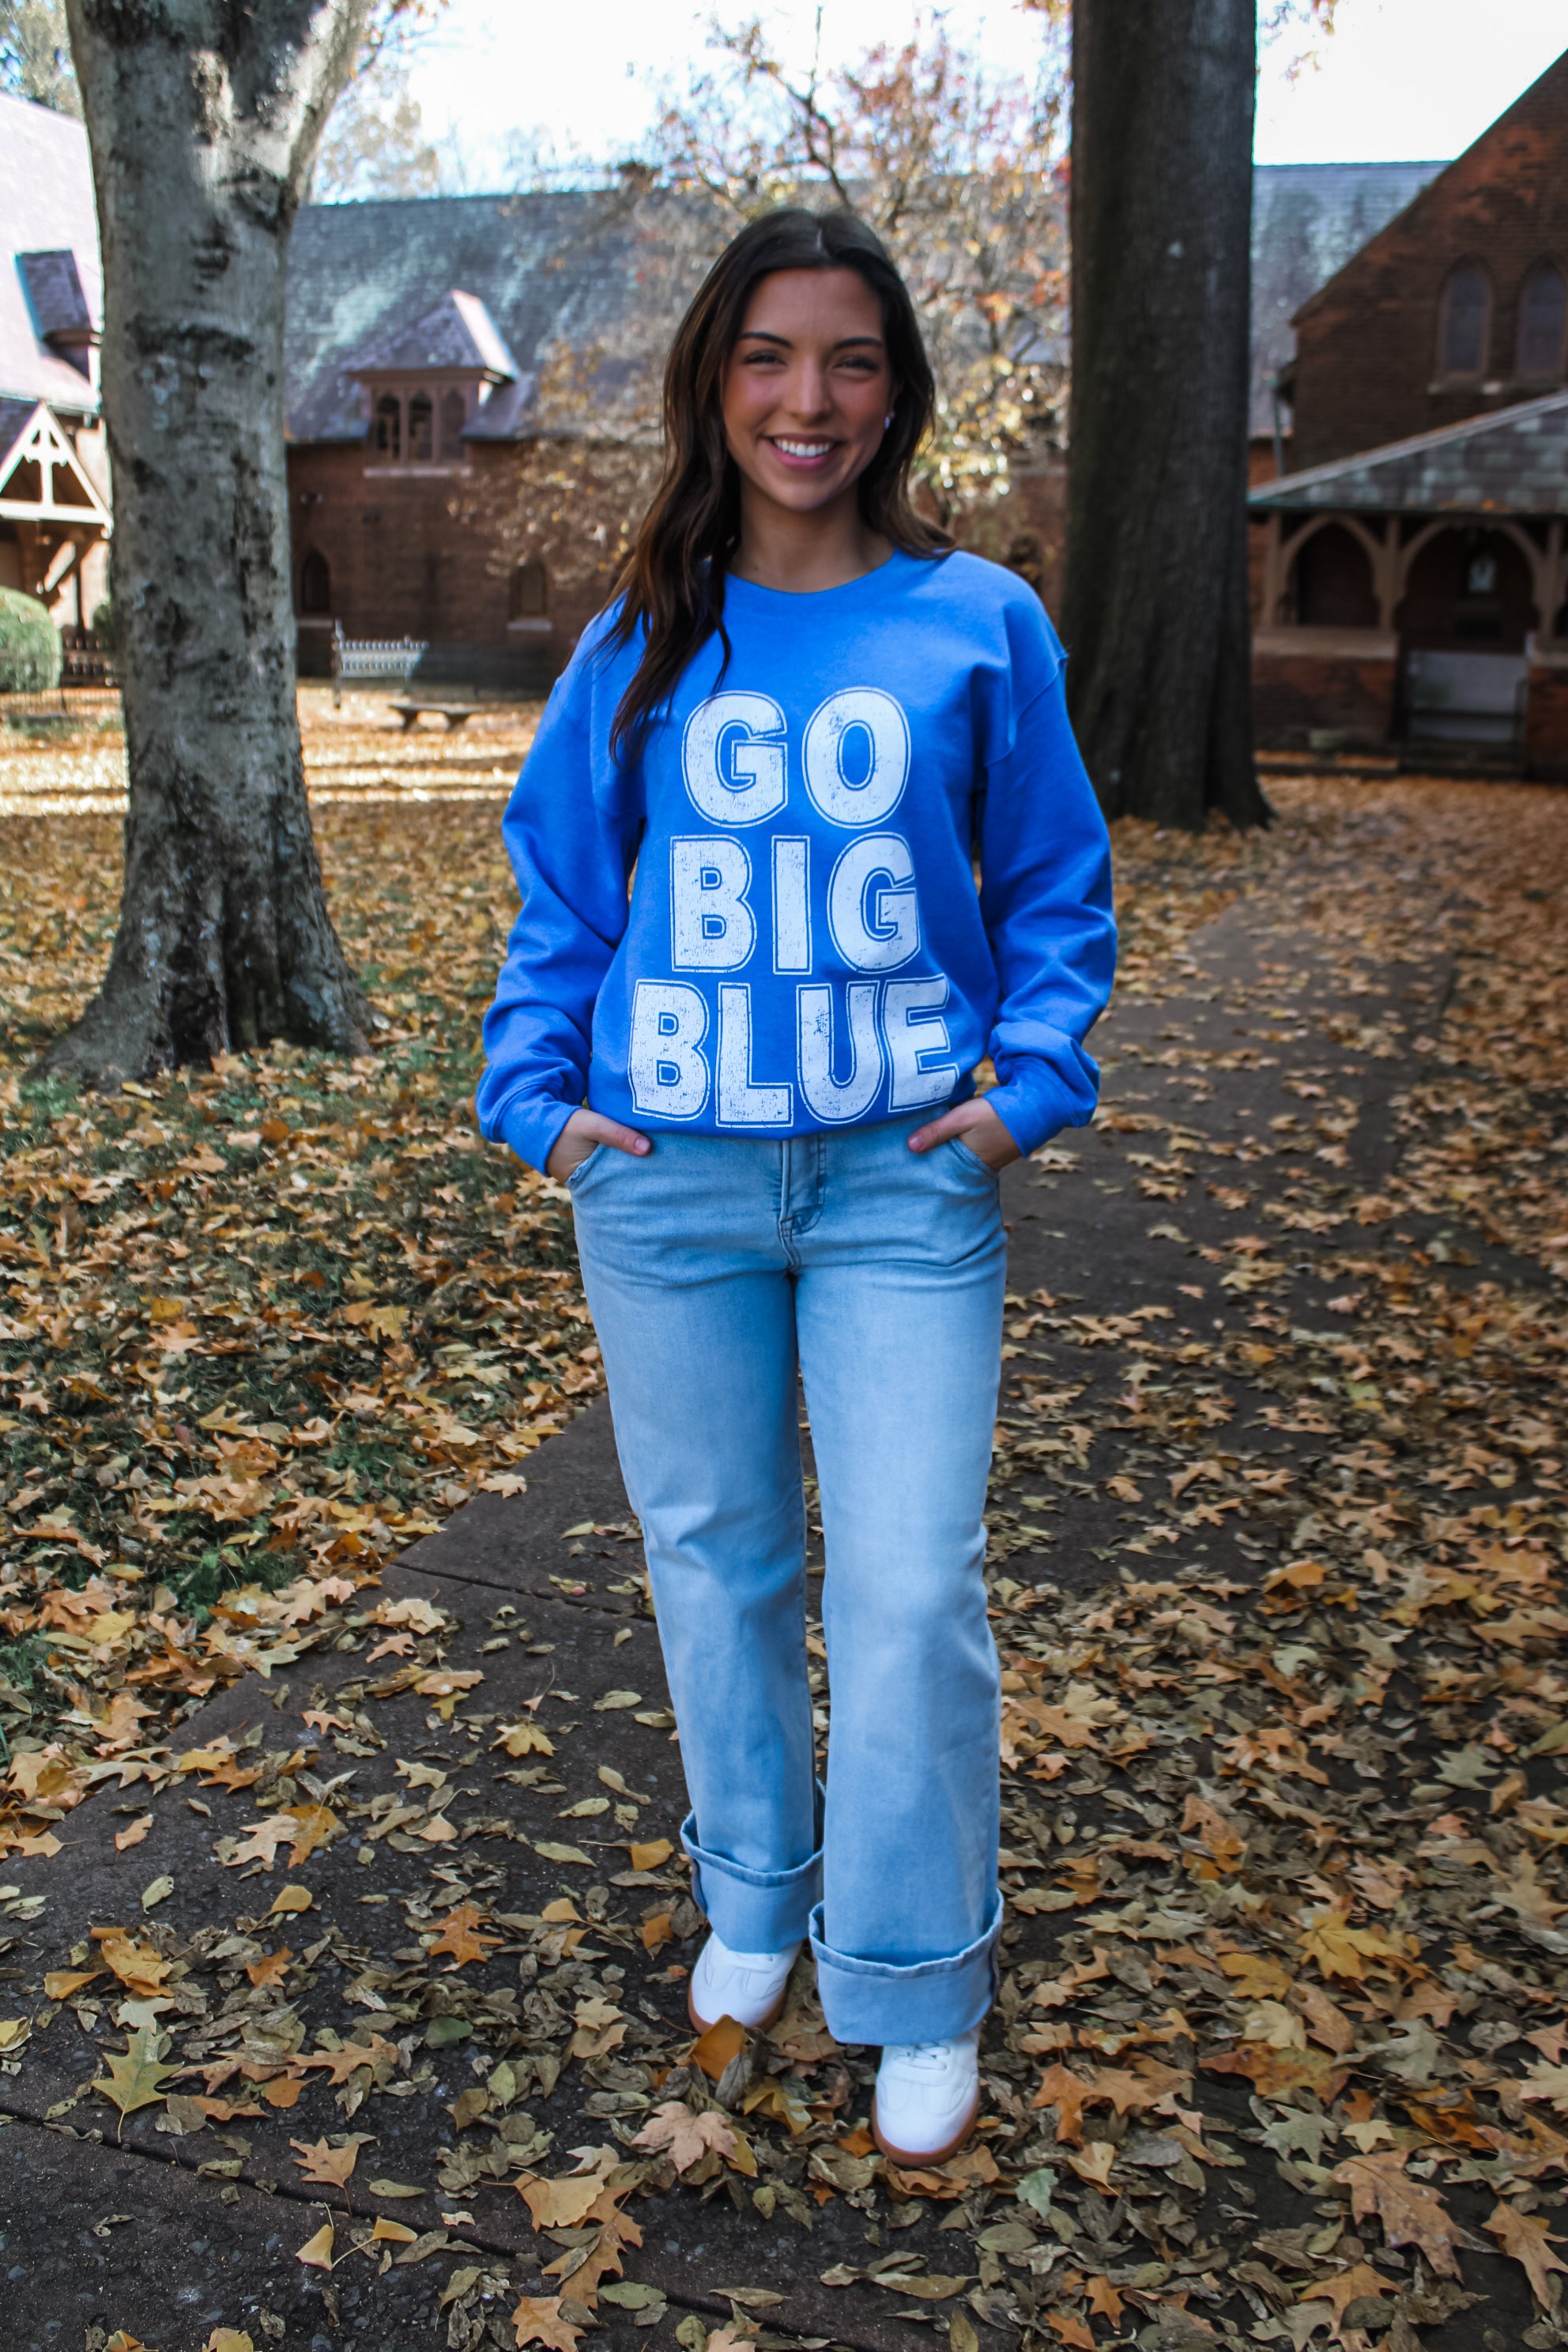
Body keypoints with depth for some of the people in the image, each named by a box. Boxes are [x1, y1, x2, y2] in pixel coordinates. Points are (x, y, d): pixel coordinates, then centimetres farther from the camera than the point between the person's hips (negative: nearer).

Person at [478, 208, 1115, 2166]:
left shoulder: (978, 624, 0)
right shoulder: (641, 642, 4)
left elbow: (1053, 893, 6)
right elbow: (559, 899, 10)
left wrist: (1031, 1087, -7)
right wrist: (534, 1093, -3)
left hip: (901, 1187, -2)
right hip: (664, 1188, 2)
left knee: (912, 1597, -2)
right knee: (713, 1559, 14)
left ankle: (918, 1989, 19)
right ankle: (752, 1895, 37)